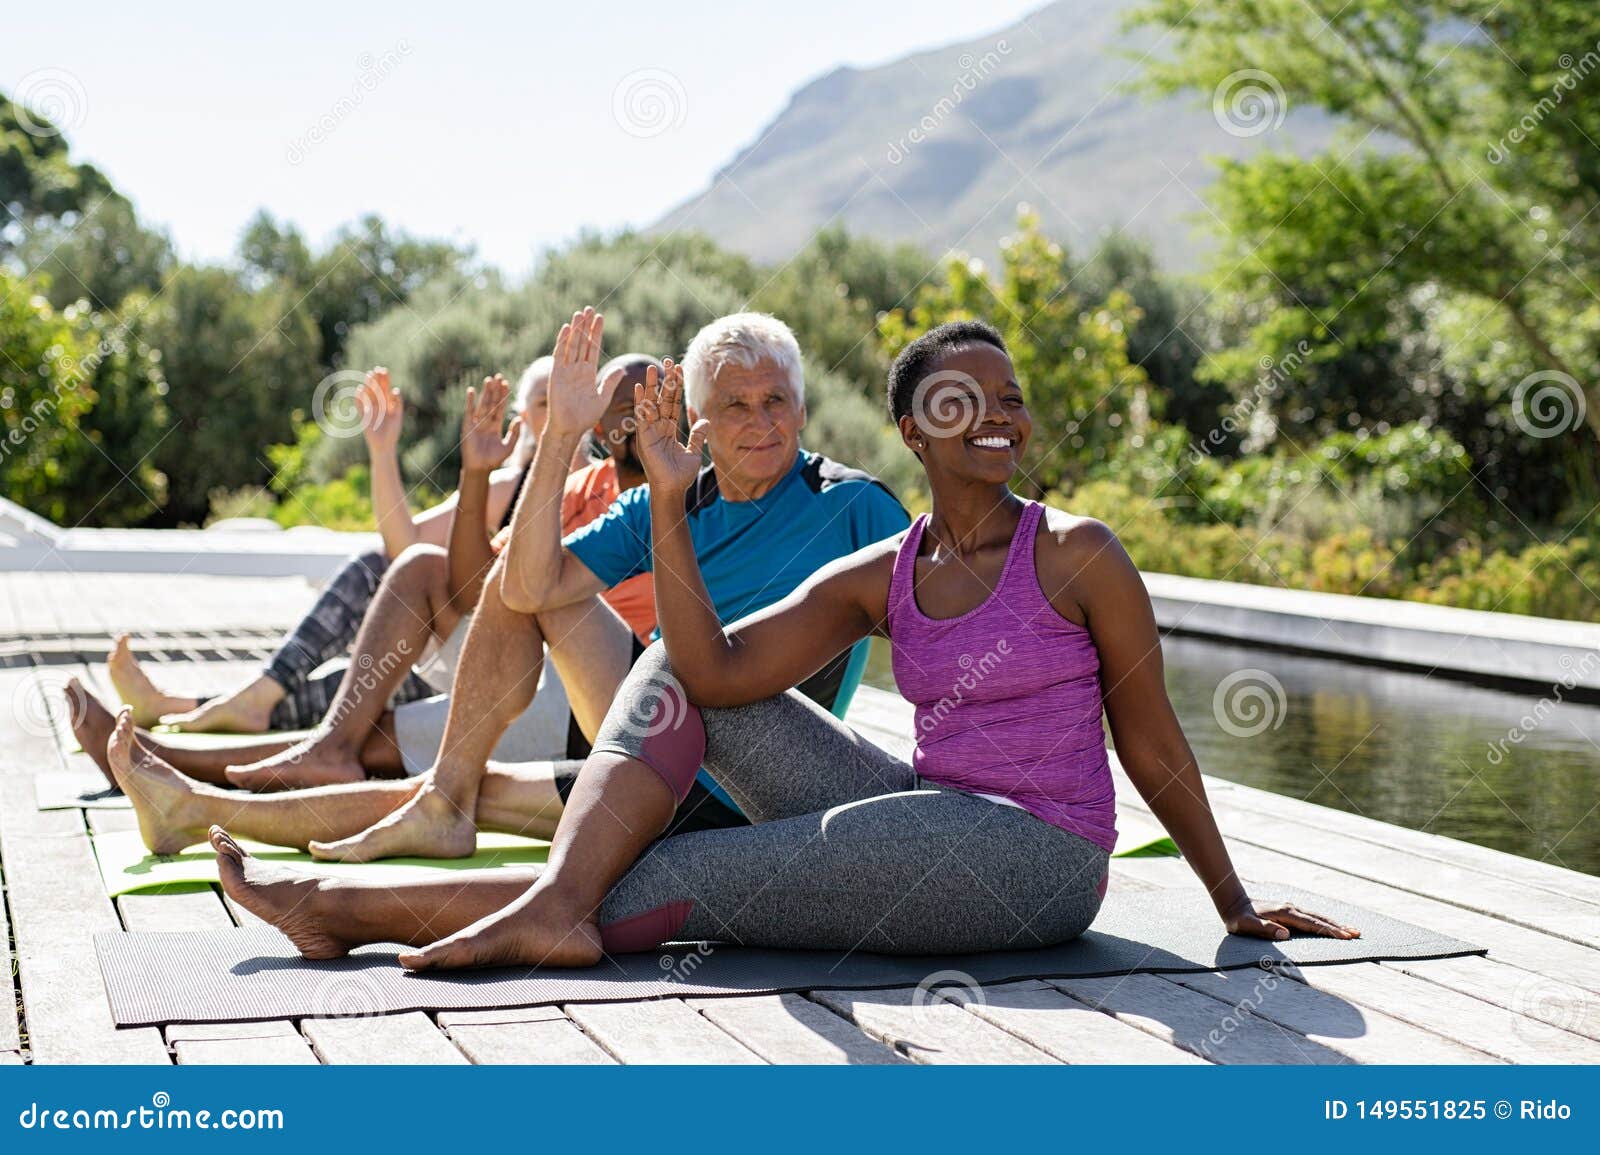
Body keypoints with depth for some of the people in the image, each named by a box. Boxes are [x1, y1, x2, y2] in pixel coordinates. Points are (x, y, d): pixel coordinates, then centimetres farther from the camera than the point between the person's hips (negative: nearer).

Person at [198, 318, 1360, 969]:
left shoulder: (1077, 554, -5)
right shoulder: (874, 580, 8)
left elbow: (1153, 746, 1)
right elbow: (716, 671, -6)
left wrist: (1235, 901, 6)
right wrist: (670, 501, -14)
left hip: (1031, 859, -6)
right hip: (927, 818, 6)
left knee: (657, 887, -14)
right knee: (679, 664, -2)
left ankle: (356, 909, -6)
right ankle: (556, 901, -24)